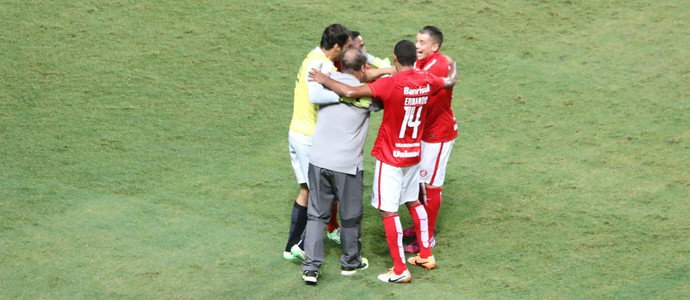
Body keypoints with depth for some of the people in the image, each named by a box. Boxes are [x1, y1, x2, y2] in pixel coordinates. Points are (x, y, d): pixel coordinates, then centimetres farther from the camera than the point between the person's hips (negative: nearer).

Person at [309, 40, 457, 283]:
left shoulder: (391, 84, -24)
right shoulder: (427, 81, -4)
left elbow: (350, 92, -32)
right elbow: (449, 82, 20)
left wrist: (325, 80, -16)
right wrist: (452, 69, 43)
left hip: (390, 157, -7)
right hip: (413, 154, 7)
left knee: (388, 211, -1)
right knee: (413, 202, 24)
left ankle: (400, 270, 2)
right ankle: (426, 255, 32)